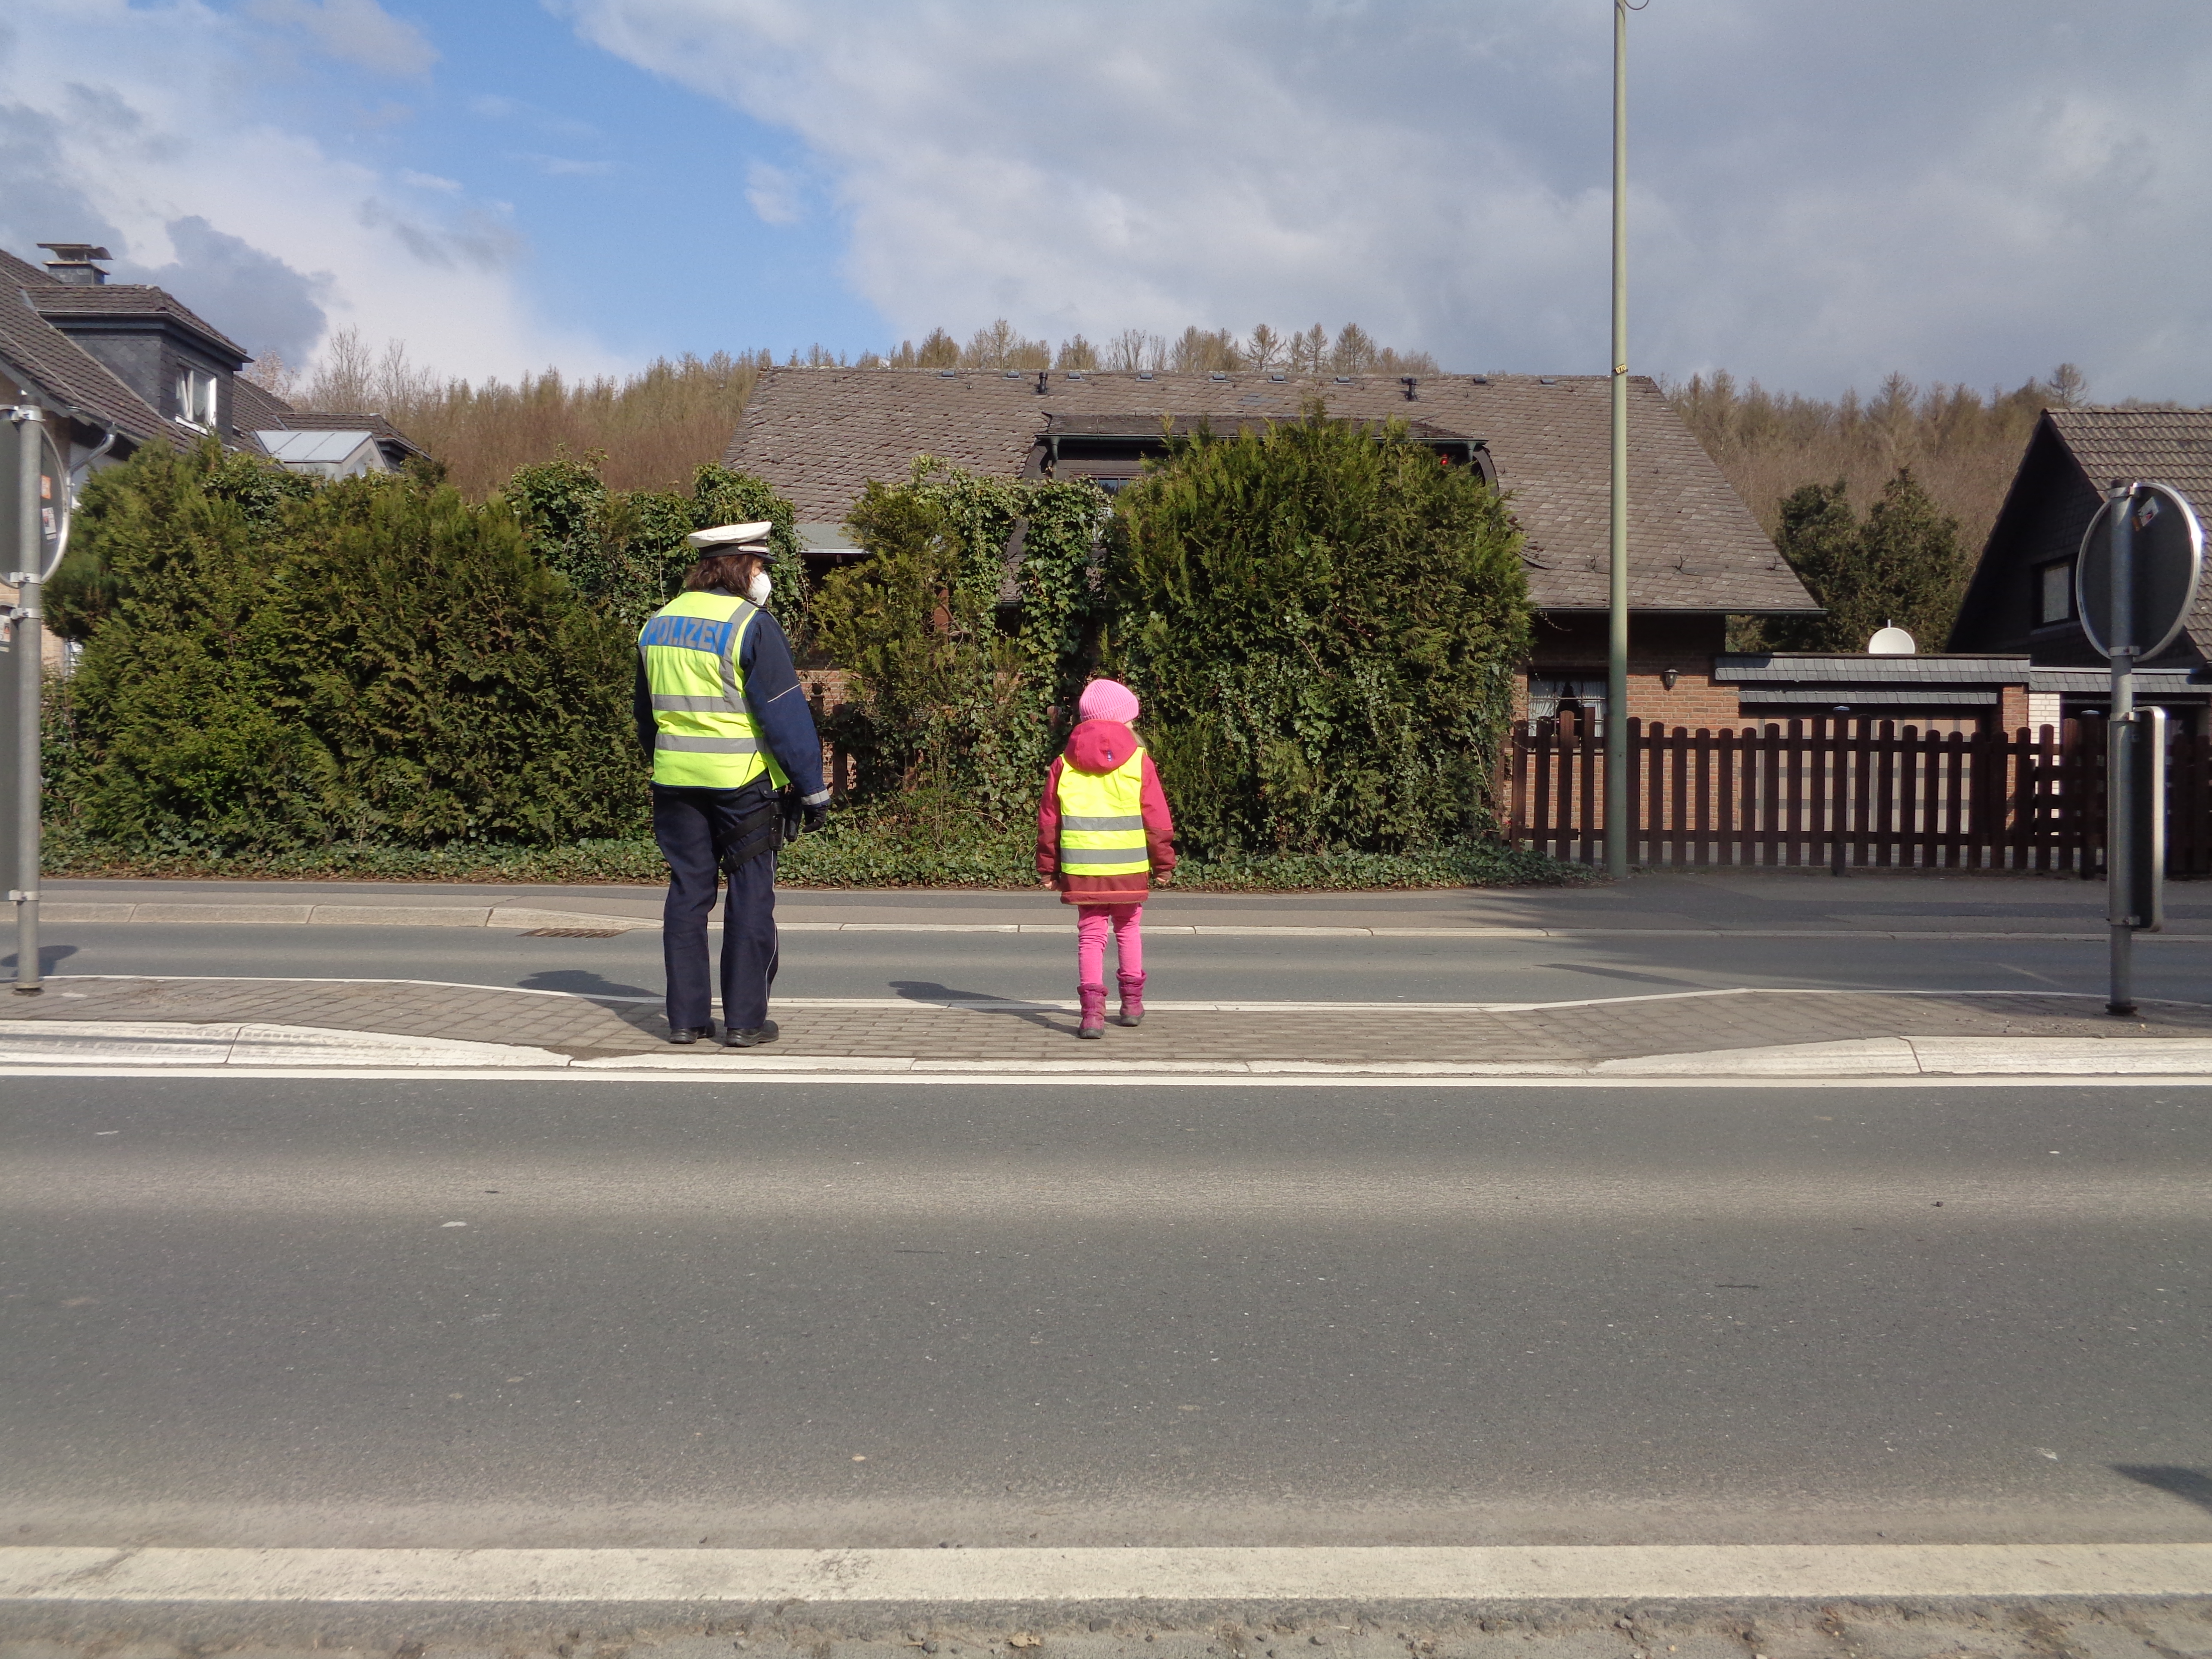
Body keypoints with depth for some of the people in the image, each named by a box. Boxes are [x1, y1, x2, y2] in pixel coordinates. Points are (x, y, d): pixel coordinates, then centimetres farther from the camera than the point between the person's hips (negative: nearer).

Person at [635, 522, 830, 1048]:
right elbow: (785, 714, -13)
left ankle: (686, 1017, 14)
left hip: (675, 780, 6)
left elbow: (646, 714, 19)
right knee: (750, 896, 2)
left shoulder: (657, 624, 11)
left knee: (687, 894, 11)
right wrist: (813, 788, -9)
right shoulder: (751, 625, -11)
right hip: (742, 782, -6)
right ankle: (744, 1020, 5)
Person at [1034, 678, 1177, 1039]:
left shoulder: (1064, 765, 3)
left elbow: (1049, 820, 6)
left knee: (1091, 935, 3)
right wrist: (1164, 862, 10)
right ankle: (1132, 1003, 26)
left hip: (1082, 869, 0)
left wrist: (1048, 867, 14)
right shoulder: (1138, 762, -2)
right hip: (1130, 868, 0)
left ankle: (1093, 1009, -12)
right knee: (1129, 929, 18)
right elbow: (1157, 819, 0)